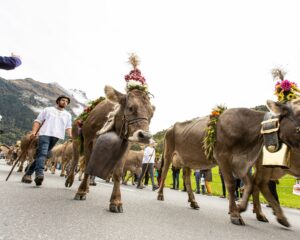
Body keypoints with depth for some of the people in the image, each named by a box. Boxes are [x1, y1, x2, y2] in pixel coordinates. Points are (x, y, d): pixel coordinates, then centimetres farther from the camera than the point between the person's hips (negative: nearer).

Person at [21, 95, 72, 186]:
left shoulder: (67, 115, 20)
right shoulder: (48, 109, 15)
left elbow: (68, 127, 13)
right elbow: (38, 121, 11)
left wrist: (71, 135, -7)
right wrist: (34, 131, -4)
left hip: (56, 137, 2)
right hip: (45, 134, -2)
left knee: (40, 154, 6)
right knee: (42, 153, -20)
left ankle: (28, 174, 14)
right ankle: (39, 174, -30)